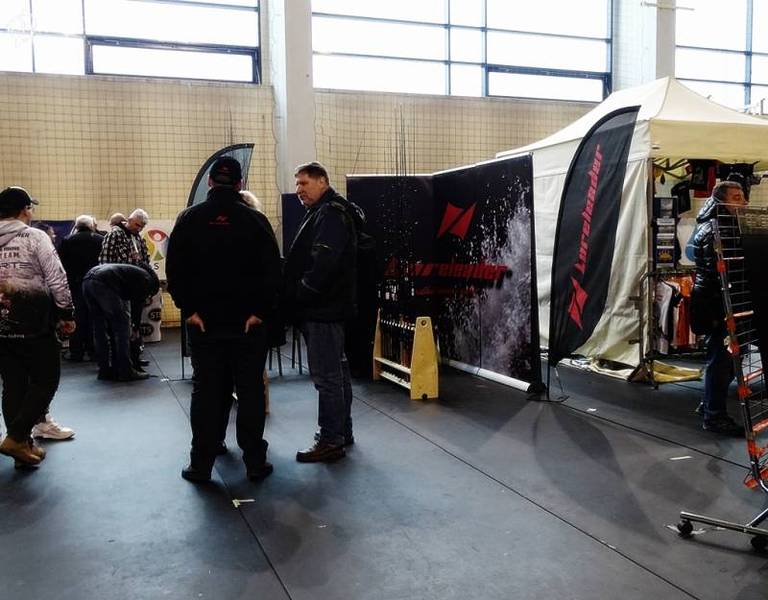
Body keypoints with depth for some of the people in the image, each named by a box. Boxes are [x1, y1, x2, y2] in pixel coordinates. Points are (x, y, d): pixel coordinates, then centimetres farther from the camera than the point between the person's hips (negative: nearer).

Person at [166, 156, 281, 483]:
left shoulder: (189, 219, 1)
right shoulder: (255, 220, -3)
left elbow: (174, 270, -2)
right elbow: (272, 271, -7)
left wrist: (189, 309, 0)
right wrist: (260, 311, -3)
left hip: (204, 322, 1)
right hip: (248, 322, -1)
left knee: (206, 392, 8)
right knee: (250, 392, 6)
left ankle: (201, 464, 13)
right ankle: (255, 462, 11)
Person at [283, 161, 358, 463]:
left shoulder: (331, 214, -12)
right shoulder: (322, 213, 21)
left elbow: (323, 263, -24)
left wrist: (301, 293, -15)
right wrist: (297, 300, 12)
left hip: (323, 311, -11)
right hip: (323, 309, 11)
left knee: (327, 376, -6)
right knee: (337, 370, 16)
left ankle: (330, 440, 1)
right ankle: (342, 432, 26)